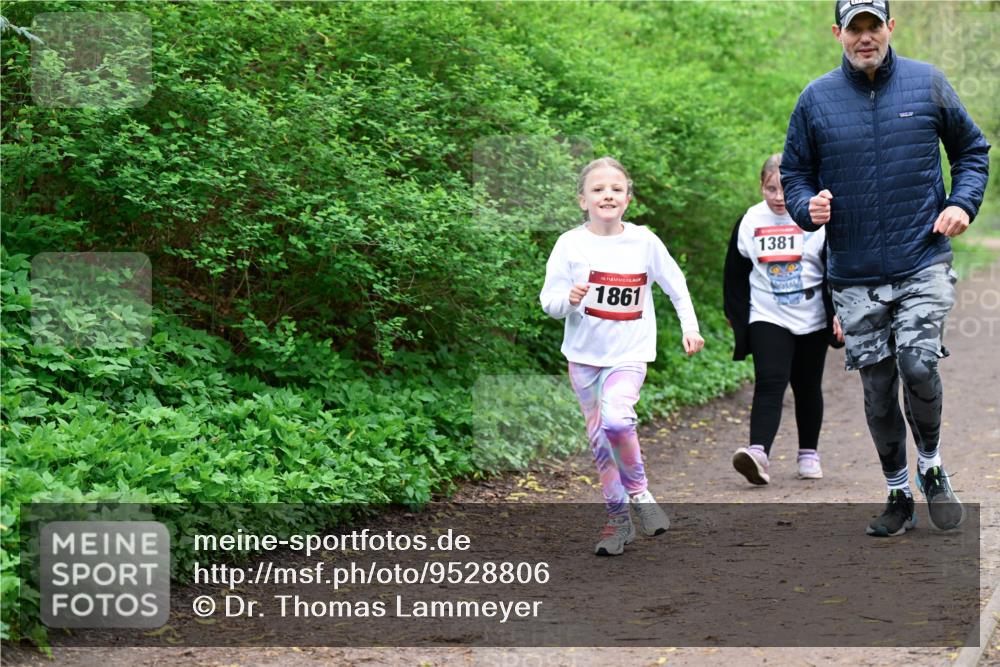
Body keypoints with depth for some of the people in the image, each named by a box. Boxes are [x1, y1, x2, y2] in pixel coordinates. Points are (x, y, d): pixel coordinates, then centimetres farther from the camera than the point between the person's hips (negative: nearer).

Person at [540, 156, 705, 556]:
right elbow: (548, 301, -4)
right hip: (584, 354, 2)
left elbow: (675, 284, 10)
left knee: (615, 419, -26)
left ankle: (638, 493, -3)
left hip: (629, 353, -2)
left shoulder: (644, 241, -3)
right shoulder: (570, 244, -5)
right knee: (599, 437, 7)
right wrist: (569, 300, -24)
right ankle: (618, 519, 20)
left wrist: (689, 325, 3)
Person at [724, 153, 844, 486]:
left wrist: (838, 312, -10)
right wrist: (735, 314, 10)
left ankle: (809, 453, 28)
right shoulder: (750, 221, 0)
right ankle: (758, 453, -31)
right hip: (767, 318, 0)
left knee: (808, 388, 12)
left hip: (811, 320, 0)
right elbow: (735, 273, 10)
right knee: (769, 383, -17)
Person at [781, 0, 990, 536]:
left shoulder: (927, 84, 2)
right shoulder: (815, 100, 2)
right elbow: (794, 173, 12)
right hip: (854, 275, 2)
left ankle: (930, 466, 10)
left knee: (918, 365, -17)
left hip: (924, 264, -1)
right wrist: (807, 206, -10)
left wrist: (962, 203, -3)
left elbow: (971, 149, 13)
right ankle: (898, 492, 23)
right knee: (877, 387, 6)